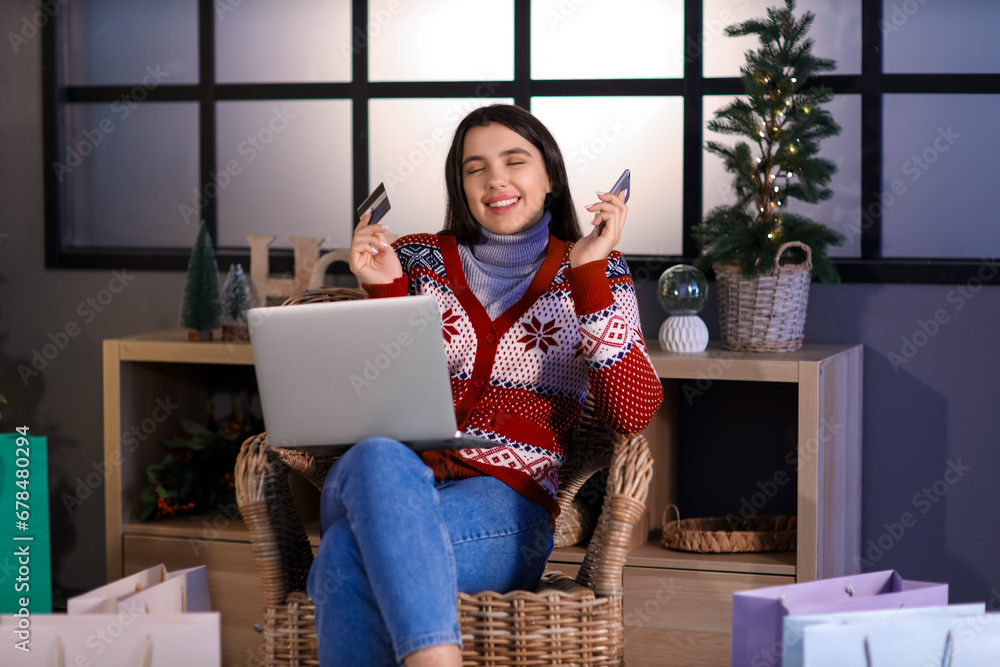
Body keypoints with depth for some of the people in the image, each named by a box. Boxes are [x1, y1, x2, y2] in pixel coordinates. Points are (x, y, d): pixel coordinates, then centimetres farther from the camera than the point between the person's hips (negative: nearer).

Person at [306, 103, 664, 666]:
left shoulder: (596, 273, 12)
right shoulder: (418, 259, 16)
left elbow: (633, 413, -4)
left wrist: (590, 273, -9)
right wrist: (383, 291, 0)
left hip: (505, 504, -2)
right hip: (398, 479, 2)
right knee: (378, 457, -38)